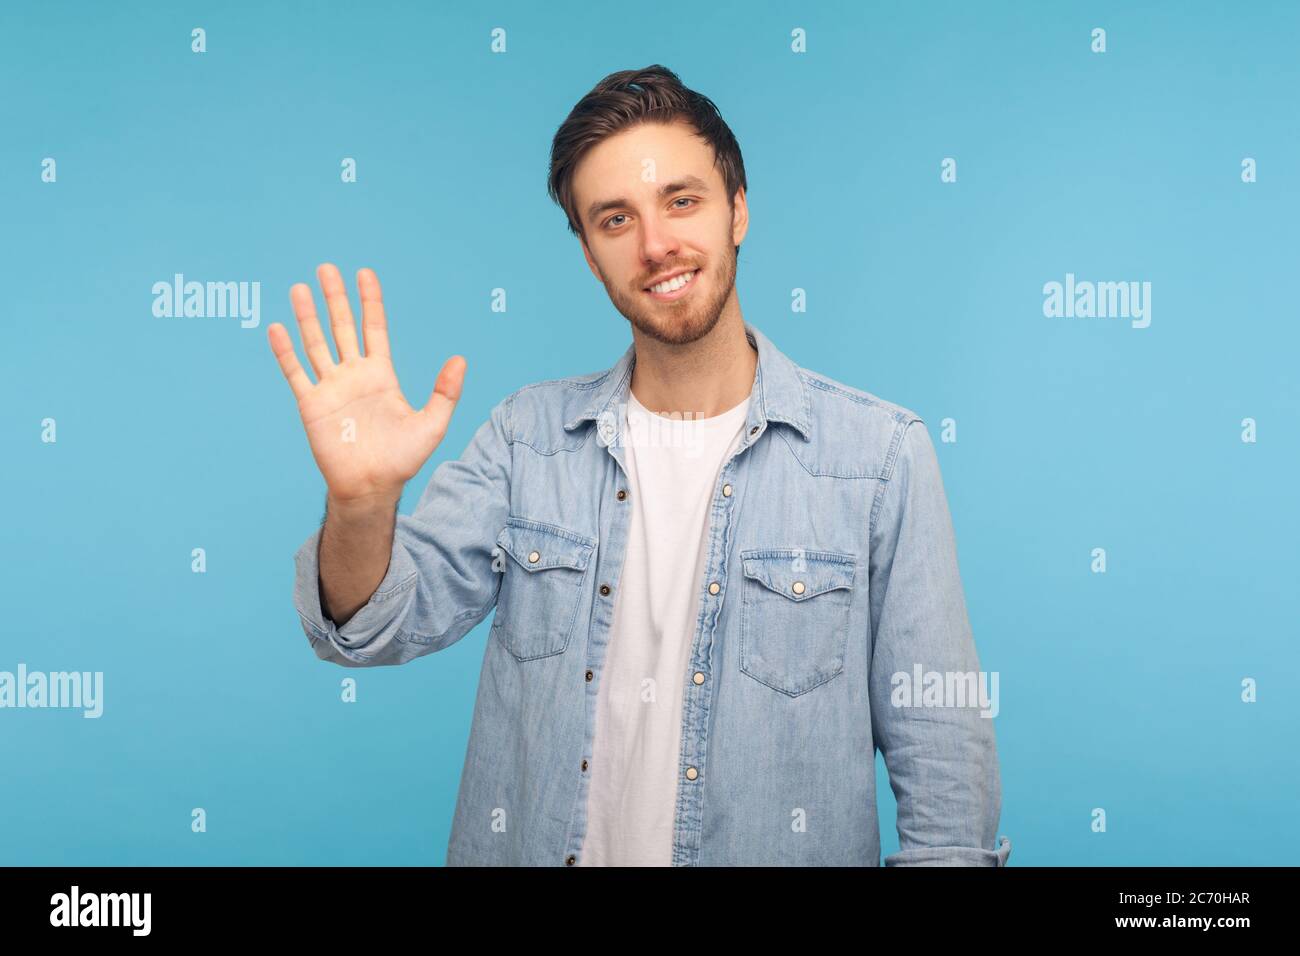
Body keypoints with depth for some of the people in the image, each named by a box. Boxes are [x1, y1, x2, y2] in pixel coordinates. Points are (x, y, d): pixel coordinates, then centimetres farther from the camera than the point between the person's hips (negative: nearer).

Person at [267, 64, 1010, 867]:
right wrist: (362, 503, -27)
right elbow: (386, 621, -9)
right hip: (531, 847, 2)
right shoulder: (529, 435, 0)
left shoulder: (883, 454, -8)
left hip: (784, 850, -2)